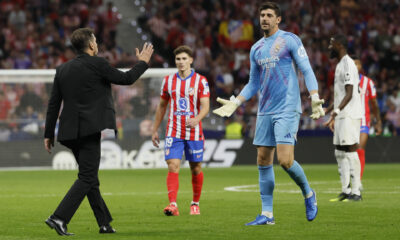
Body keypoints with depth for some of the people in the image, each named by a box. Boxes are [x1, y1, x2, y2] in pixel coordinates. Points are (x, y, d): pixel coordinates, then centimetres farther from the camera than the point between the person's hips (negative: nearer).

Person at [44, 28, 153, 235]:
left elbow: (53, 103, 11)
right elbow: (126, 78, 2)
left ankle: (104, 224, 20)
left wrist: (48, 133, 15)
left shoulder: (62, 69, 11)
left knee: (90, 178, 14)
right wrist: (143, 62, 19)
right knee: (87, 178, -6)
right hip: (89, 130, -7)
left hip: (70, 132, 7)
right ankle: (59, 218, -18)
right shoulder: (97, 64, -7)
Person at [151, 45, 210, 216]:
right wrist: (155, 130, 15)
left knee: (196, 169, 7)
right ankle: (173, 205, -21)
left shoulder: (200, 81, -1)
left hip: (194, 133, -1)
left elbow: (205, 106, -8)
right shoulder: (168, 80, 7)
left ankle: (195, 203, 25)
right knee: (173, 167, -13)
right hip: (173, 132, 1)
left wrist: (196, 119, -29)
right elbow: (162, 106, 16)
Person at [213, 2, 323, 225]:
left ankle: (309, 194, 12)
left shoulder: (290, 40, -2)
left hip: (288, 109, -7)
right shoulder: (257, 48, 16)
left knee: (285, 160, -15)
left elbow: (307, 71, -5)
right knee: (263, 161, 3)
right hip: (265, 112, 7)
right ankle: (267, 214, 8)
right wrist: (235, 103, 13)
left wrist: (315, 98, -19)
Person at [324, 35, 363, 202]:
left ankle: (356, 192, -8)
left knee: (350, 151, -10)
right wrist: (328, 110, 31)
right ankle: (345, 191, 15)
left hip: (350, 115, -10)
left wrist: (337, 110, -31)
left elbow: (349, 94, -21)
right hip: (341, 116, 10)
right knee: (340, 152, 11)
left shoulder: (348, 64, -13)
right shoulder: (340, 65, 19)